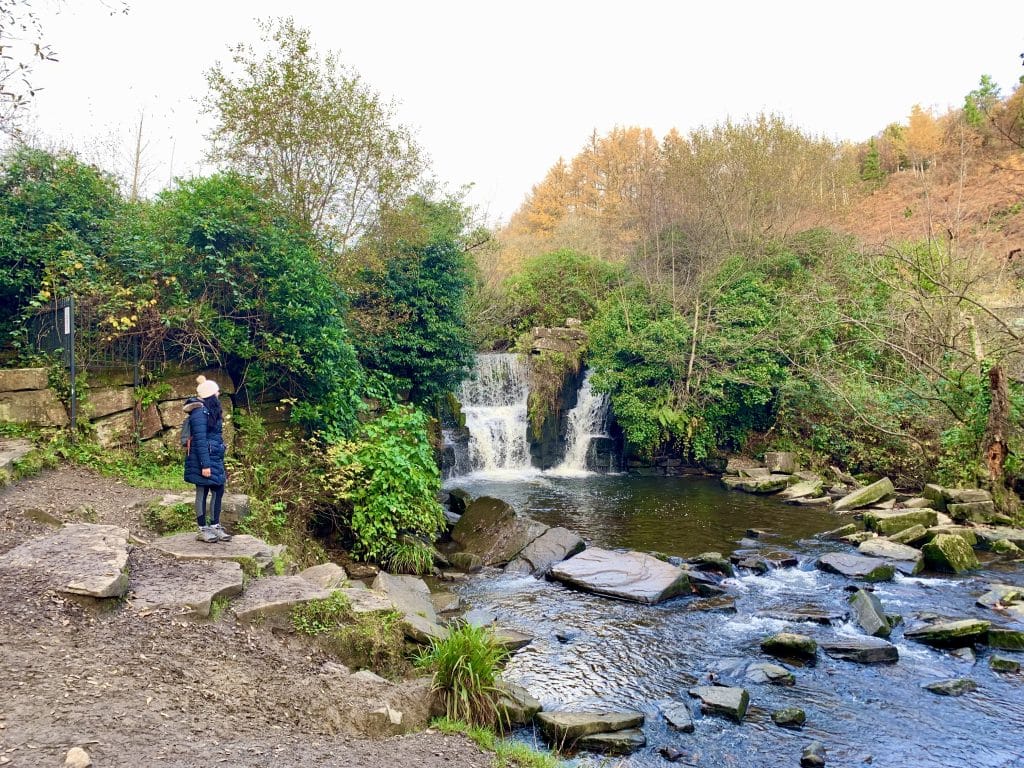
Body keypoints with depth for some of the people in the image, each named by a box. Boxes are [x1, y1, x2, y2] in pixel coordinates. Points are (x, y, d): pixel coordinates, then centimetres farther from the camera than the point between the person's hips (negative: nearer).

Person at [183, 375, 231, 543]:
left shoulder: (211, 410, 12)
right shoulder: (200, 412, -17)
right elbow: (200, 440, -20)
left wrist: (217, 462, 19)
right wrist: (205, 465, -22)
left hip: (215, 458, 9)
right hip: (203, 459, -9)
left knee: (218, 490, 12)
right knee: (202, 493, 2)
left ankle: (215, 526, 22)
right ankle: (203, 530, 13)